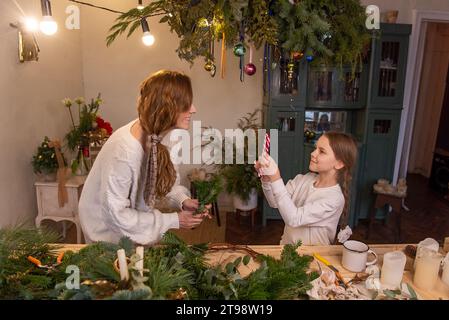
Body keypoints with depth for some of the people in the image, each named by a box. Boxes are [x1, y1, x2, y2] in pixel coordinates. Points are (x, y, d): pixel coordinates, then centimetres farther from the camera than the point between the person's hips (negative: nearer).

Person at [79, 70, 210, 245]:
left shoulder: (162, 132, -16)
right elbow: (117, 214, -27)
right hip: (108, 226, -6)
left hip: (136, 214, 6)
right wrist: (173, 221, -24)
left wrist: (182, 200, -19)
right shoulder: (124, 152, -37)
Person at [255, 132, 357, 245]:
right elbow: (275, 202, -3)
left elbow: (294, 219, -27)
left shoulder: (334, 198, -19)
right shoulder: (304, 179, -2)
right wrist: (266, 178, -20)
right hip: (286, 247, 5)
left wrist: (276, 178, -31)